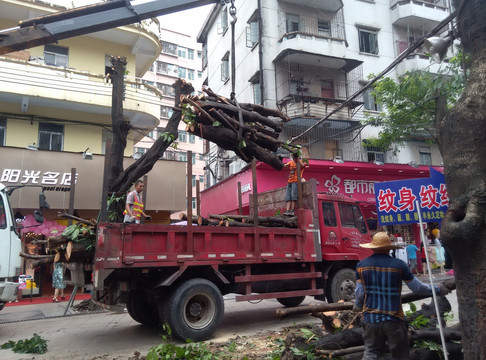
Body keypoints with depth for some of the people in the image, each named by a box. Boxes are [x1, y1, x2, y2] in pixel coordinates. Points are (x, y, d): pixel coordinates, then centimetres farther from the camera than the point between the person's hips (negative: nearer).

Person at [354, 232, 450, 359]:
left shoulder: (361, 265, -3)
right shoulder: (399, 265, -10)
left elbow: (360, 293, 0)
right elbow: (417, 288, -1)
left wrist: (357, 306, 21)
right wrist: (437, 289, 17)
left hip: (370, 319, 2)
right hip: (393, 320, -2)